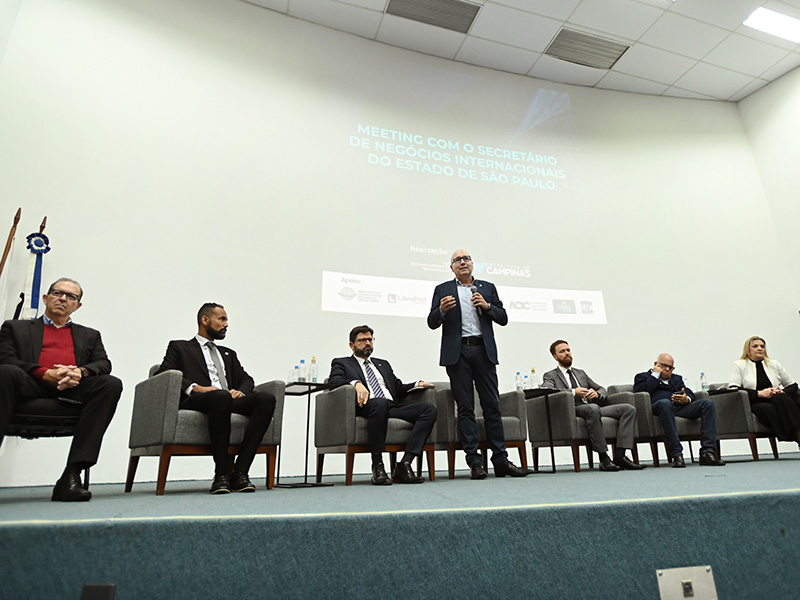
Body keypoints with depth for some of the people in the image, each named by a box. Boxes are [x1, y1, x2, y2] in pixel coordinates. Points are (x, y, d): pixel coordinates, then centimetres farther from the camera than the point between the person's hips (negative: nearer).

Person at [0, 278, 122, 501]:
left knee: (111, 384, -30)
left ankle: (72, 475, -35)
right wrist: (45, 373, -11)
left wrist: (81, 372, -11)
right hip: (32, 386, -1)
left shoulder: (90, 335, 30)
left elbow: (104, 364, 14)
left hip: (72, 390, 1)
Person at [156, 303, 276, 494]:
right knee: (221, 396, -40)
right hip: (195, 401, -5)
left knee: (266, 398, -26)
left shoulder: (228, 354, 34)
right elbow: (162, 375, 2)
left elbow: (246, 379, 23)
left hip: (230, 401, 5)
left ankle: (239, 472, -29)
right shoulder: (179, 347, 20)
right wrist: (195, 388, -14)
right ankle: (221, 474, -30)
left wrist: (240, 391, -2)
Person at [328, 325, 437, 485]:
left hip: (392, 407, 5)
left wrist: (417, 384, 7)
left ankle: (404, 464, -25)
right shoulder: (341, 363, 19)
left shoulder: (383, 364, 34)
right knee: (380, 403, -41)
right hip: (367, 406, -5)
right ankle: (377, 466, -29)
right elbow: (333, 380, -3)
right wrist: (356, 383, -21)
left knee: (429, 409, -20)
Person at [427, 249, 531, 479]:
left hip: (484, 351, 2)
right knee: (465, 408, -1)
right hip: (457, 352, -1)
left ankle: (501, 460, 6)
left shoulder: (488, 288, 17)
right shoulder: (443, 289, 12)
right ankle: (474, 462, 3)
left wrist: (487, 306, -6)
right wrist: (441, 310, -15)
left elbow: (503, 318, 12)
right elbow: (432, 323, 6)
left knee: (492, 406, 1)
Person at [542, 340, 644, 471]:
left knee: (629, 409, -12)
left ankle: (619, 455, -21)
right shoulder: (550, 375, 12)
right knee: (593, 408, -38)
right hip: (571, 411, -6)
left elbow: (603, 390, 26)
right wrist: (573, 392, -17)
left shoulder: (581, 373, 30)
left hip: (593, 408, 7)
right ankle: (603, 458, -31)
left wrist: (596, 394, 1)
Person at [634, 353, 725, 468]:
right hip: (657, 406, -5)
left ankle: (707, 452, -26)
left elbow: (690, 394, 19)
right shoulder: (643, 376, 21)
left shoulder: (677, 378, 36)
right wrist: (655, 375, 5)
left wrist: (686, 399, -5)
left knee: (708, 404, -17)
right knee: (665, 403, -40)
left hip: (680, 407, 5)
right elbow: (640, 391, -2)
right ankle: (677, 454, -41)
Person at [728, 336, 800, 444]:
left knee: (781, 398, -32)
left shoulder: (774, 364, 21)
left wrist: (782, 392, -2)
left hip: (776, 400, 3)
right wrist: (759, 393, -14)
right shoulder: (739, 365, 8)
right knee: (768, 409, -36)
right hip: (754, 404, -3)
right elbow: (732, 389, -5)